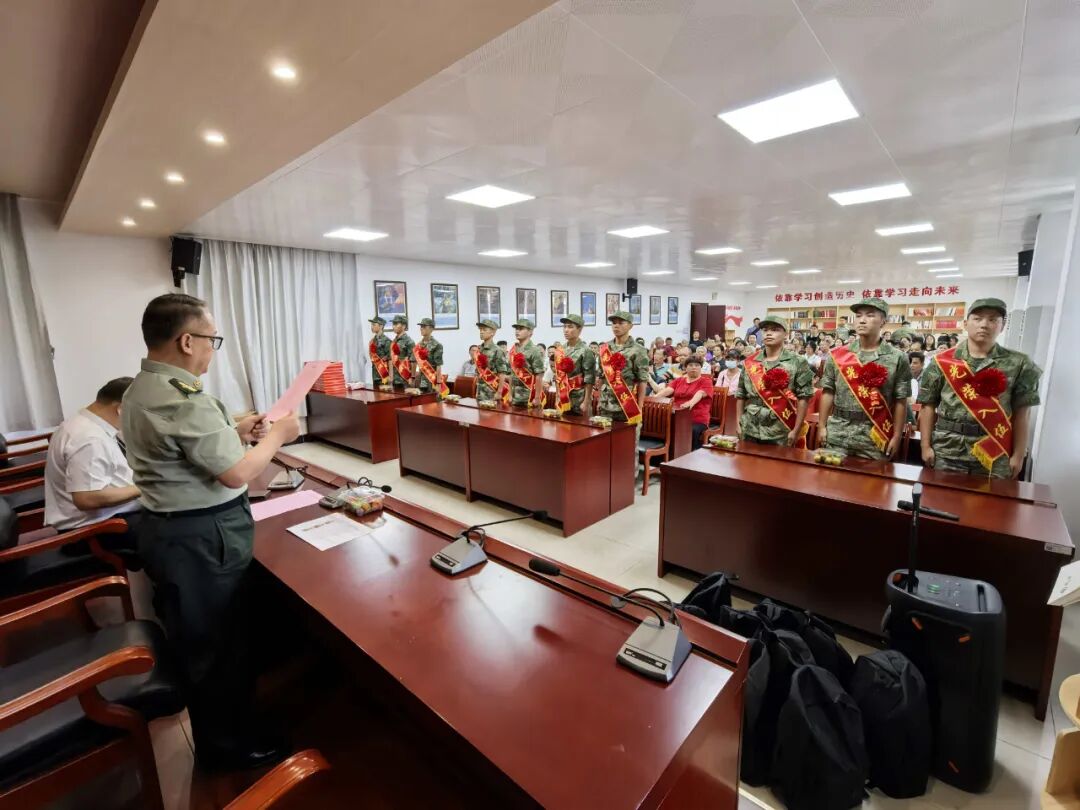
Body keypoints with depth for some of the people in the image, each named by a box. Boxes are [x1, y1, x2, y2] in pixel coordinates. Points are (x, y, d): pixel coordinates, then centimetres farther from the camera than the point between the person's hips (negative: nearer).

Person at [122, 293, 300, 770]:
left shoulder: (140, 390, 7)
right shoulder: (185, 400, -27)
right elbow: (237, 473, -25)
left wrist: (234, 432, 10)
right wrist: (276, 436, -12)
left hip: (167, 528, 11)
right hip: (202, 538, -11)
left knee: (195, 638, 25)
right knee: (218, 643, 8)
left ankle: (213, 732, 46)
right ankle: (227, 746, 28)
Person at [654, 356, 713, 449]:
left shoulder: (706, 381, 8)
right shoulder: (678, 380, 19)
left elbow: (700, 393, -14)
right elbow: (668, 389, 1)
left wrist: (691, 402, -36)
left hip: (697, 420, -3)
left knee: (692, 431, -35)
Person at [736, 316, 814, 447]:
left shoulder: (797, 363, -3)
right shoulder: (749, 363, 7)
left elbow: (804, 398, -6)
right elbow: (741, 395, 10)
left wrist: (796, 430, -11)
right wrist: (739, 424, 4)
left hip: (781, 434, -3)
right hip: (750, 432, 3)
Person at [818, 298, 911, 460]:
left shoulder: (897, 358, 0)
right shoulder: (837, 355, 4)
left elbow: (900, 401, 1)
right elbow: (828, 392, 6)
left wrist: (896, 436, -3)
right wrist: (822, 426, 1)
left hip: (875, 436, -1)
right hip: (837, 434, 1)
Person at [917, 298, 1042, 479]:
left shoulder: (1018, 363, 4)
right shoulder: (942, 361, 1)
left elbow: (1022, 412, 4)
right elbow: (928, 405, 1)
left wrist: (1018, 455, 1)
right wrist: (926, 446, -3)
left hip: (995, 456, 1)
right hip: (946, 452, -1)